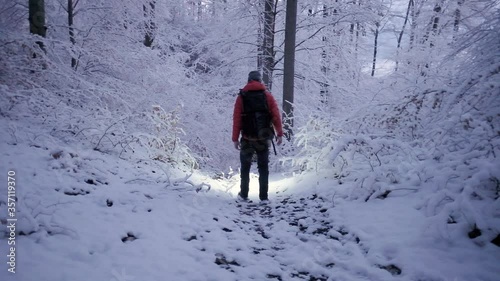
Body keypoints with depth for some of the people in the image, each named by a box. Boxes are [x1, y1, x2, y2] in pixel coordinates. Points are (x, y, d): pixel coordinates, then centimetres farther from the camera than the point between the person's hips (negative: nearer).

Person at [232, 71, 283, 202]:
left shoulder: (241, 96, 0)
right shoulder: (267, 95, 2)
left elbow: (236, 119, -4)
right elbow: (276, 116, -4)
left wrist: (235, 138, -1)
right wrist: (279, 133, 0)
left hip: (247, 138, 0)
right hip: (263, 138, 0)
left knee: (245, 167, 14)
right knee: (263, 168, 8)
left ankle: (244, 194, 20)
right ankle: (263, 196, 8)